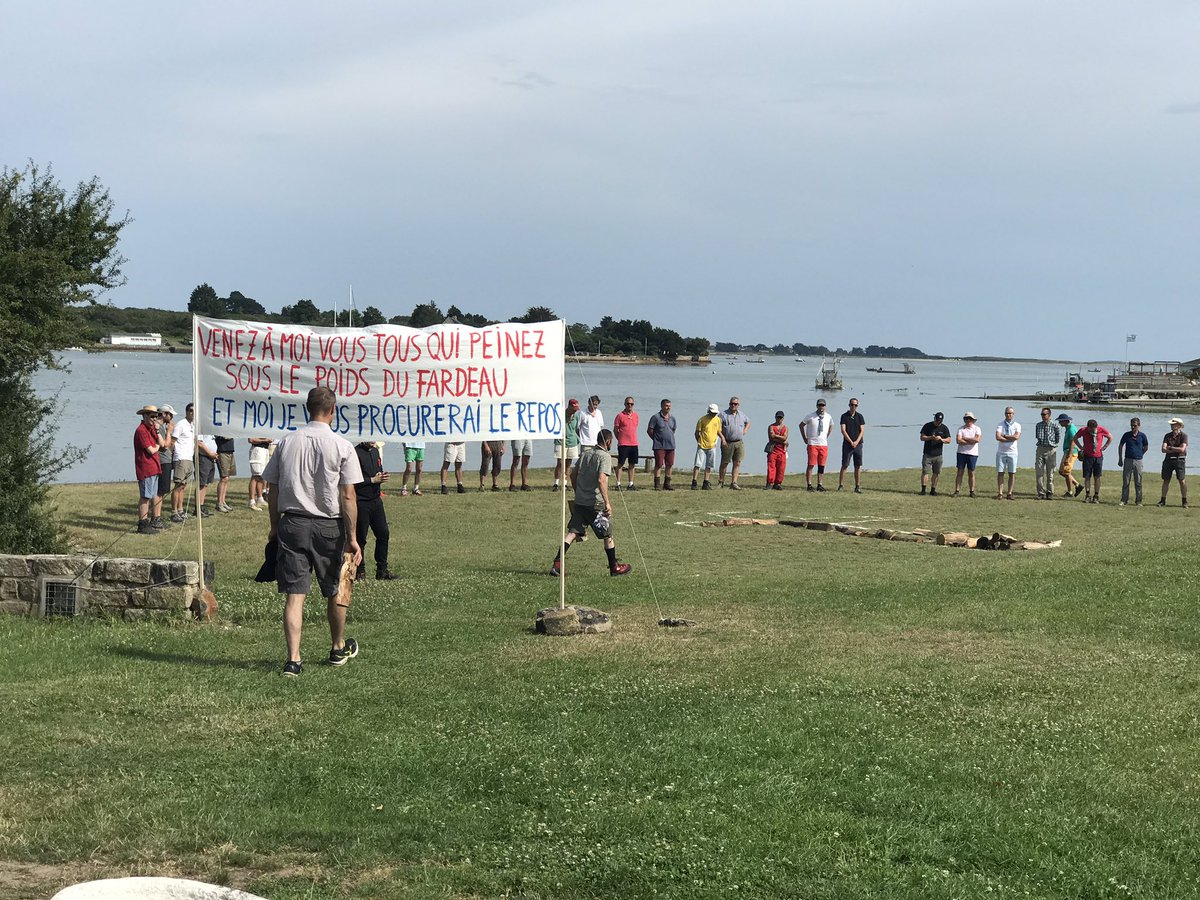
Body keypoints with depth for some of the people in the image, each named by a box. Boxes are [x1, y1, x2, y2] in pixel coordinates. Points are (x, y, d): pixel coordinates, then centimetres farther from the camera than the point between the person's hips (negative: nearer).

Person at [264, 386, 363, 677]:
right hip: (329, 526, -2)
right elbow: (348, 496, -8)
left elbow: (272, 491, 6)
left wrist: (275, 527, 17)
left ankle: (293, 659, -9)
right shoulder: (341, 446, -6)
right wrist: (352, 537, -5)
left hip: (292, 524, 2)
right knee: (335, 592, 17)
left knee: (294, 594, 0)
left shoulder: (287, 442, 4)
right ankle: (338, 648, 34)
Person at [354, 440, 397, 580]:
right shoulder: (356, 453, -13)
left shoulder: (375, 451, 14)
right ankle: (360, 571, 9)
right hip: (361, 502, -8)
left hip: (376, 499, 8)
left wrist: (383, 477, 3)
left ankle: (382, 570, 16)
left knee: (384, 534, 7)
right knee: (360, 538, 0)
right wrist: (373, 480, -17)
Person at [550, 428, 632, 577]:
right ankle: (614, 567, 20)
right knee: (608, 535, 9)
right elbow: (601, 480, -22)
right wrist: (607, 503, -21)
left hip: (579, 502, 6)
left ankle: (557, 564, -7)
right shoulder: (605, 457, -11)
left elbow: (573, 474, 17)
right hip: (595, 503, -6)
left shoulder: (585, 452, 11)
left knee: (572, 532, 4)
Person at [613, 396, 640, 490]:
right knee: (620, 464, -4)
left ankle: (630, 484, 14)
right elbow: (615, 430, -1)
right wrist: (620, 439, 1)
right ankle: (618, 484, -1)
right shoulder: (620, 415, -5)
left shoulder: (635, 415, 10)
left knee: (632, 464, 8)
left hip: (634, 443, 5)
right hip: (623, 444, -5)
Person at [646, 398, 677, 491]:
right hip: (659, 446, -5)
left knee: (669, 465, 6)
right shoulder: (656, 417, -5)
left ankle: (667, 484, 15)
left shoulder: (672, 418, 11)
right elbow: (649, 430, -4)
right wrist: (656, 439, 0)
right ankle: (657, 485, -3)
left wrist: (669, 438, 14)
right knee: (659, 465, -6)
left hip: (671, 445, 5)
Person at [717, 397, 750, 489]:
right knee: (724, 463, 2)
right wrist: (722, 438, -15)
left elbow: (748, 423, 31)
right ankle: (721, 482, 13)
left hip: (739, 443, 4)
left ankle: (734, 482, 0)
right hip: (727, 443, -4)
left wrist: (745, 430, 13)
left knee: (737, 463, -2)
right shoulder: (724, 414, -2)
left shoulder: (742, 415, 13)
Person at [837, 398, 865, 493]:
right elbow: (843, 430, -6)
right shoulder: (844, 416, 1)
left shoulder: (860, 416, 7)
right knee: (844, 465, -3)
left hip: (858, 444, 2)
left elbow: (862, 431, 2)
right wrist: (851, 442, -13)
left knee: (858, 466, 1)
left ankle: (857, 487, 4)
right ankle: (841, 485, 2)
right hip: (847, 444, -2)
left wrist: (856, 442, -11)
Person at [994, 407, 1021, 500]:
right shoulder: (1000, 424, 2)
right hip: (1001, 452, 0)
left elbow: (1016, 437, -15)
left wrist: (1004, 436, -11)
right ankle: (1000, 493, 1)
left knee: (1012, 473, 2)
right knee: (1000, 473, -1)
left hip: (1012, 452, 0)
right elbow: (998, 437, -13)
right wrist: (1011, 439, -13)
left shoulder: (1017, 425, 3)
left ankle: (1009, 493, 7)